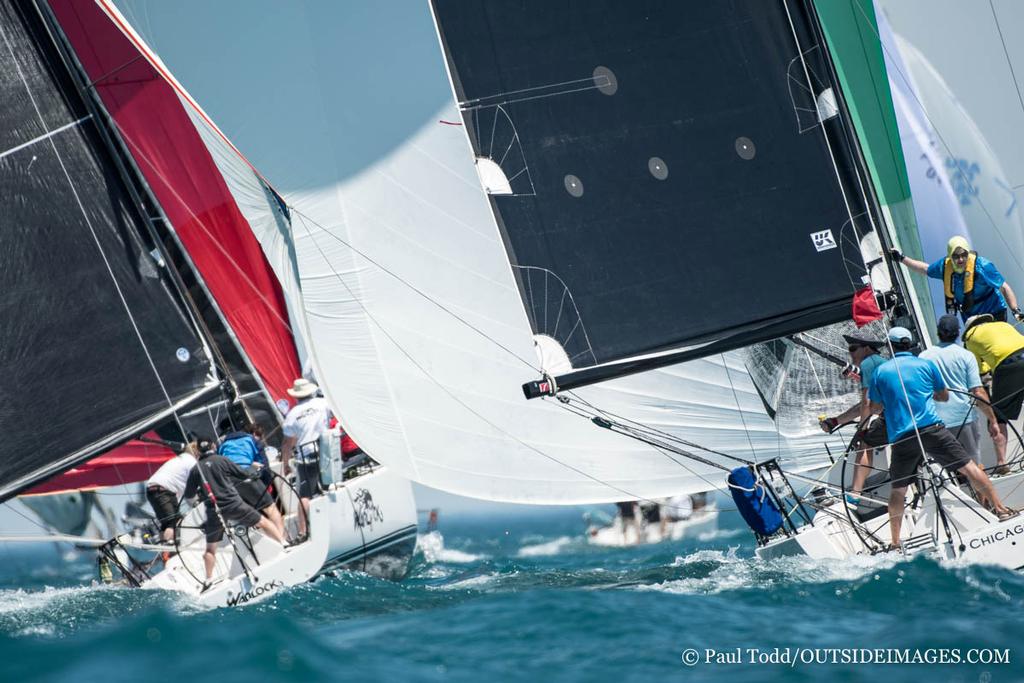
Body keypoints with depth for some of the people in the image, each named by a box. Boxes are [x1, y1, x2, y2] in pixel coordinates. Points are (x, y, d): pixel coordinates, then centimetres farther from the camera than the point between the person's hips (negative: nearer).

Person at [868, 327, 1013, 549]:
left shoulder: (880, 371, 9)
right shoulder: (926, 364, 10)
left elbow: (875, 408, 16)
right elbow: (944, 396, 21)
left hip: (901, 437, 1)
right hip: (931, 428, -1)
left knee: (898, 490, 9)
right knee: (969, 467, 6)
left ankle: (895, 543, 11)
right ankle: (1000, 508, 4)